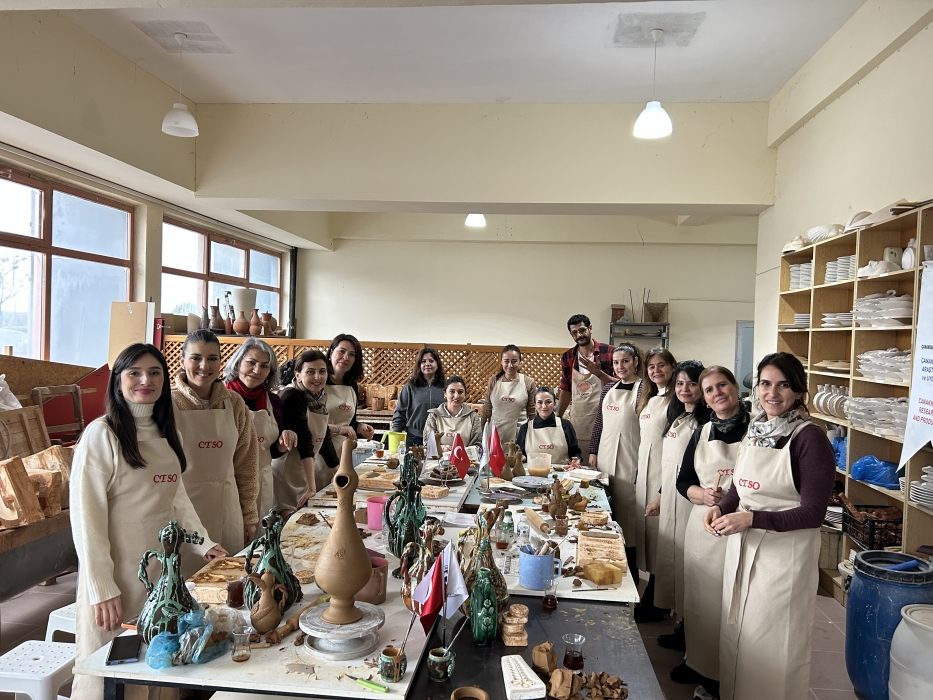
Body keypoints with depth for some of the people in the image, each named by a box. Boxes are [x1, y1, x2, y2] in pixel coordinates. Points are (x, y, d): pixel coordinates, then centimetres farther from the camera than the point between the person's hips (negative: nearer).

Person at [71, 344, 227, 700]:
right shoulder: (101, 434, -11)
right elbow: (86, 516, -14)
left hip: (163, 570, 6)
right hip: (117, 574, -6)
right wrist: (102, 588, -16)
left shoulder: (168, 435, 9)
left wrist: (203, 544, 3)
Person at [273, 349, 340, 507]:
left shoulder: (320, 398, 3)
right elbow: (304, 440, -28)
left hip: (307, 469, 8)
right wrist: (311, 486, -33)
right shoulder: (292, 396, -20)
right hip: (285, 473, -8)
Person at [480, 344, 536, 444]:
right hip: (495, 432, 1)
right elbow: (487, 410, 7)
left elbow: (532, 413, 3)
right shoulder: (493, 381, 1)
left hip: (519, 433, -1)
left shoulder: (528, 382, -3)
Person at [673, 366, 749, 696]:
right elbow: (683, 481, 12)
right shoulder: (702, 432, 8)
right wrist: (702, 495, -8)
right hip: (703, 527, 5)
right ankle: (698, 662, 34)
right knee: (699, 599, 15)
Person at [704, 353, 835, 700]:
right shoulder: (754, 431, 6)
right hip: (742, 547, 7)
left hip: (785, 552, -6)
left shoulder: (809, 438, -14)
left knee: (772, 645, 7)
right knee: (736, 635, 18)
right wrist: (721, 508, -3)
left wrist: (751, 518, -23)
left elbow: (813, 513, -16)